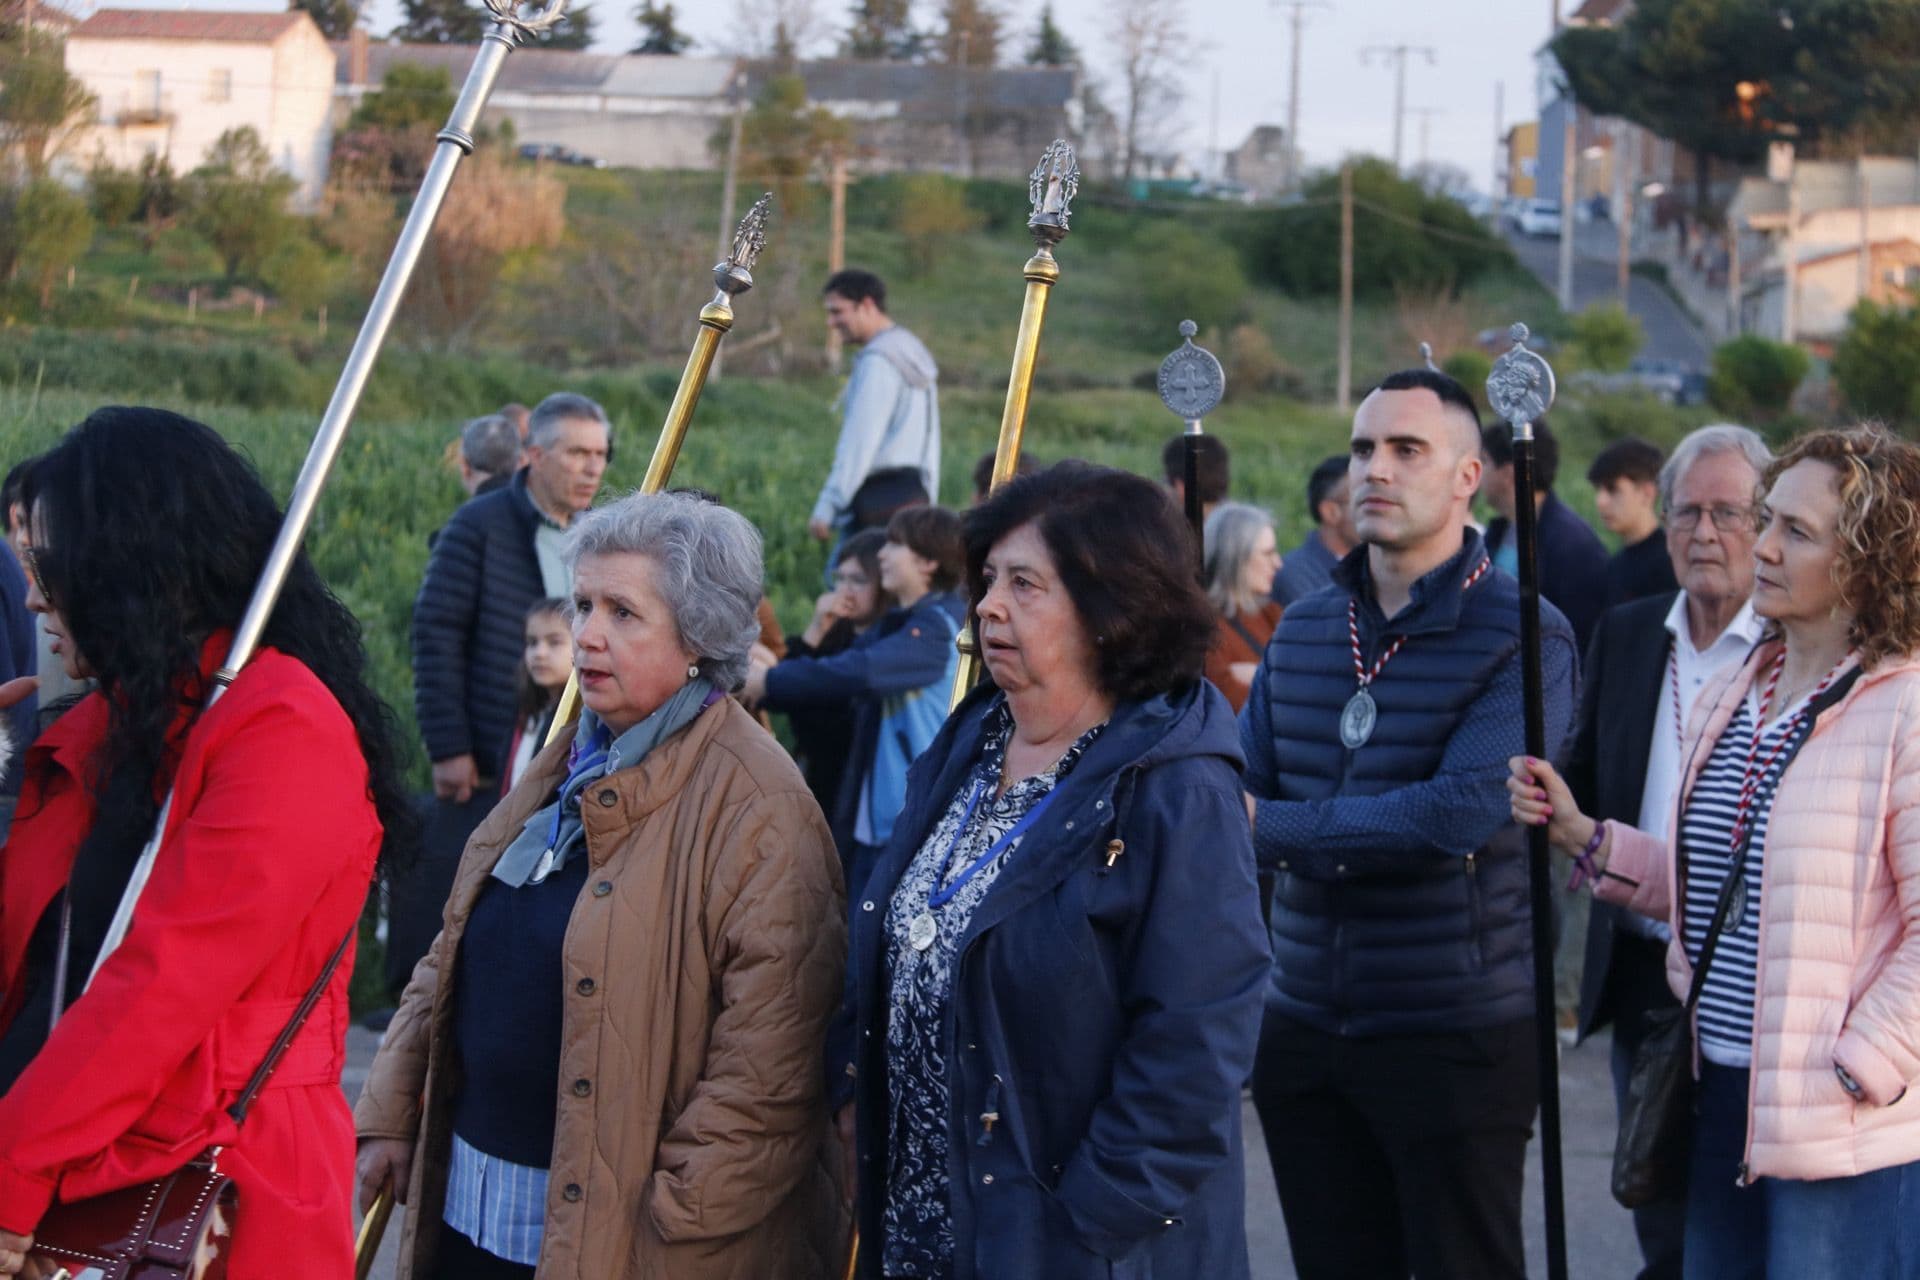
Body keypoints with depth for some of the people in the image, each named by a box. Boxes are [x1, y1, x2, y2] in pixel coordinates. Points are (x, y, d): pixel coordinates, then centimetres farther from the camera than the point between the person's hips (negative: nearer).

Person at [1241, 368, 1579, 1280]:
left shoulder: (1524, 637, -10)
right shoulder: (1303, 629, 10)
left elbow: (1462, 811, -22)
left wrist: (1275, 827, -16)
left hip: (1455, 1035, -6)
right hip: (1306, 1027, 6)